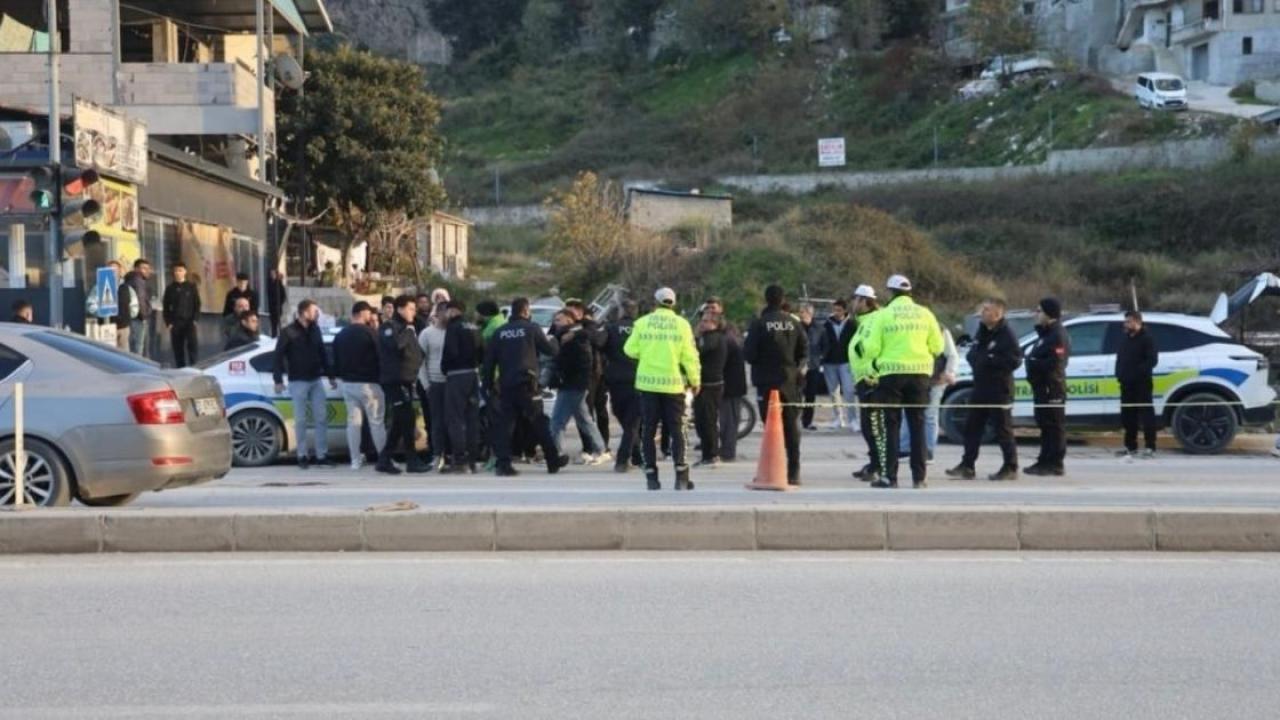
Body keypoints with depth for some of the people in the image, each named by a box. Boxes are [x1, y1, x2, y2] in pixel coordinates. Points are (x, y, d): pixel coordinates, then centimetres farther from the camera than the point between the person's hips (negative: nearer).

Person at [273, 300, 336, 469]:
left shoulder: (315, 329, 8)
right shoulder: (288, 332, -7)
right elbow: (278, 356, -8)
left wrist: (330, 375, 14)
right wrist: (279, 380, -14)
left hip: (316, 380, 5)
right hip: (298, 381, -5)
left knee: (321, 417, 2)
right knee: (301, 420, -1)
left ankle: (322, 455, 7)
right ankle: (302, 456, 6)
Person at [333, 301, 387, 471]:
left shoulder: (341, 335, 11)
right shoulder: (369, 333, -12)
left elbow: (336, 360, 16)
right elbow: (380, 357, -11)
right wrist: (382, 377, 2)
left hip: (348, 384, 6)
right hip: (368, 383, -6)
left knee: (353, 421, 7)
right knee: (377, 422, -1)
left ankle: (356, 459, 6)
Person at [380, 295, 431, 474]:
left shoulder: (408, 328, 20)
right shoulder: (389, 328, -8)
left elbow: (416, 352, 25)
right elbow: (396, 344, -29)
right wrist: (408, 329, -18)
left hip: (406, 380, 9)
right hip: (394, 381, -9)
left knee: (400, 422, 9)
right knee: (406, 420, -10)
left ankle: (385, 459, 14)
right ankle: (412, 460, -6)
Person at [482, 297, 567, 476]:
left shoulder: (500, 332, 9)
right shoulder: (531, 328, -2)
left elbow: (489, 359, 7)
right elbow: (550, 349, 1)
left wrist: (488, 384, 13)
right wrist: (552, 341, 23)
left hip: (506, 386, 3)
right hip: (527, 384, -3)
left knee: (505, 424, 3)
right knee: (539, 423, 5)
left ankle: (503, 463, -7)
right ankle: (553, 461, 12)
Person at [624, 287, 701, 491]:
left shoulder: (643, 323, -1)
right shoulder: (682, 325, -2)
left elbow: (630, 350, 1)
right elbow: (689, 356, -3)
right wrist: (695, 381, 8)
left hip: (647, 383, 1)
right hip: (673, 384, 0)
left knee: (649, 430, 7)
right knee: (676, 430, 5)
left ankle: (651, 476, 5)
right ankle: (681, 476, -4)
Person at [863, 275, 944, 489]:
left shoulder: (883, 315, -5)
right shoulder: (925, 314, 3)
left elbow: (872, 348, -8)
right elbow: (937, 347, 3)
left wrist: (872, 367, 13)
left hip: (891, 375, -3)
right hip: (920, 373, 3)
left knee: (890, 426, 3)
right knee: (917, 425, 9)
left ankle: (890, 476, -1)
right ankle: (919, 476, 8)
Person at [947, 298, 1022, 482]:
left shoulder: (1006, 334, -12)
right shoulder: (981, 332, 15)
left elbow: (1014, 360, -19)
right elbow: (972, 354, 23)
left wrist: (989, 360, -19)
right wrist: (974, 358, -1)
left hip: (999, 391, -8)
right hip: (980, 388, 8)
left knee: (1003, 429, -2)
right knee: (972, 427, 9)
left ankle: (1010, 468, 7)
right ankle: (967, 466, 14)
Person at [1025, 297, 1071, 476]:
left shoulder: (1058, 335, -14)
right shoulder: (1045, 334, 20)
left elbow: (1054, 362, -24)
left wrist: (1033, 363, -13)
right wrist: (1031, 362, 5)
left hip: (1052, 387, -11)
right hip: (1042, 386, 11)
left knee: (1054, 426, -7)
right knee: (1045, 425, 14)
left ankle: (1055, 464, -6)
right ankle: (1045, 462, 20)